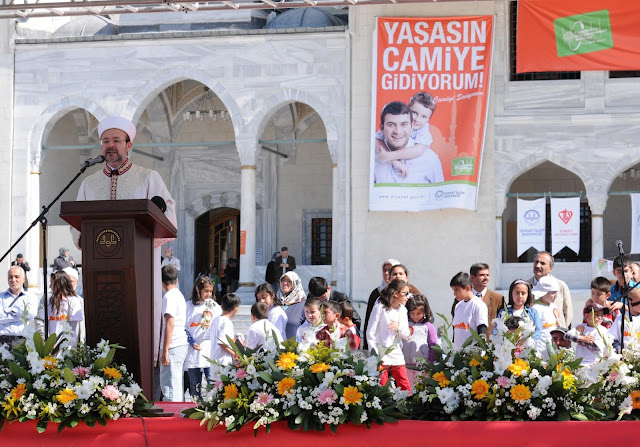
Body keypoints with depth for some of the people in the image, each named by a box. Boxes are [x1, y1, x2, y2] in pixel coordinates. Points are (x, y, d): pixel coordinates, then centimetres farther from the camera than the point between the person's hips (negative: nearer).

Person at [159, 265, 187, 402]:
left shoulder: (169, 297, -11)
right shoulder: (179, 295, 17)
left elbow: (170, 324, -18)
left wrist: (165, 350, -18)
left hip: (173, 346, -9)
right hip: (182, 344, 9)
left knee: (170, 386, -9)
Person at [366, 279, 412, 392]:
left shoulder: (402, 310, 11)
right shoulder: (380, 308, -6)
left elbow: (406, 336, 13)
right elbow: (370, 333, -7)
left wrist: (399, 327, -8)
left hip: (397, 355, 5)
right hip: (382, 355, -5)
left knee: (405, 388, 2)